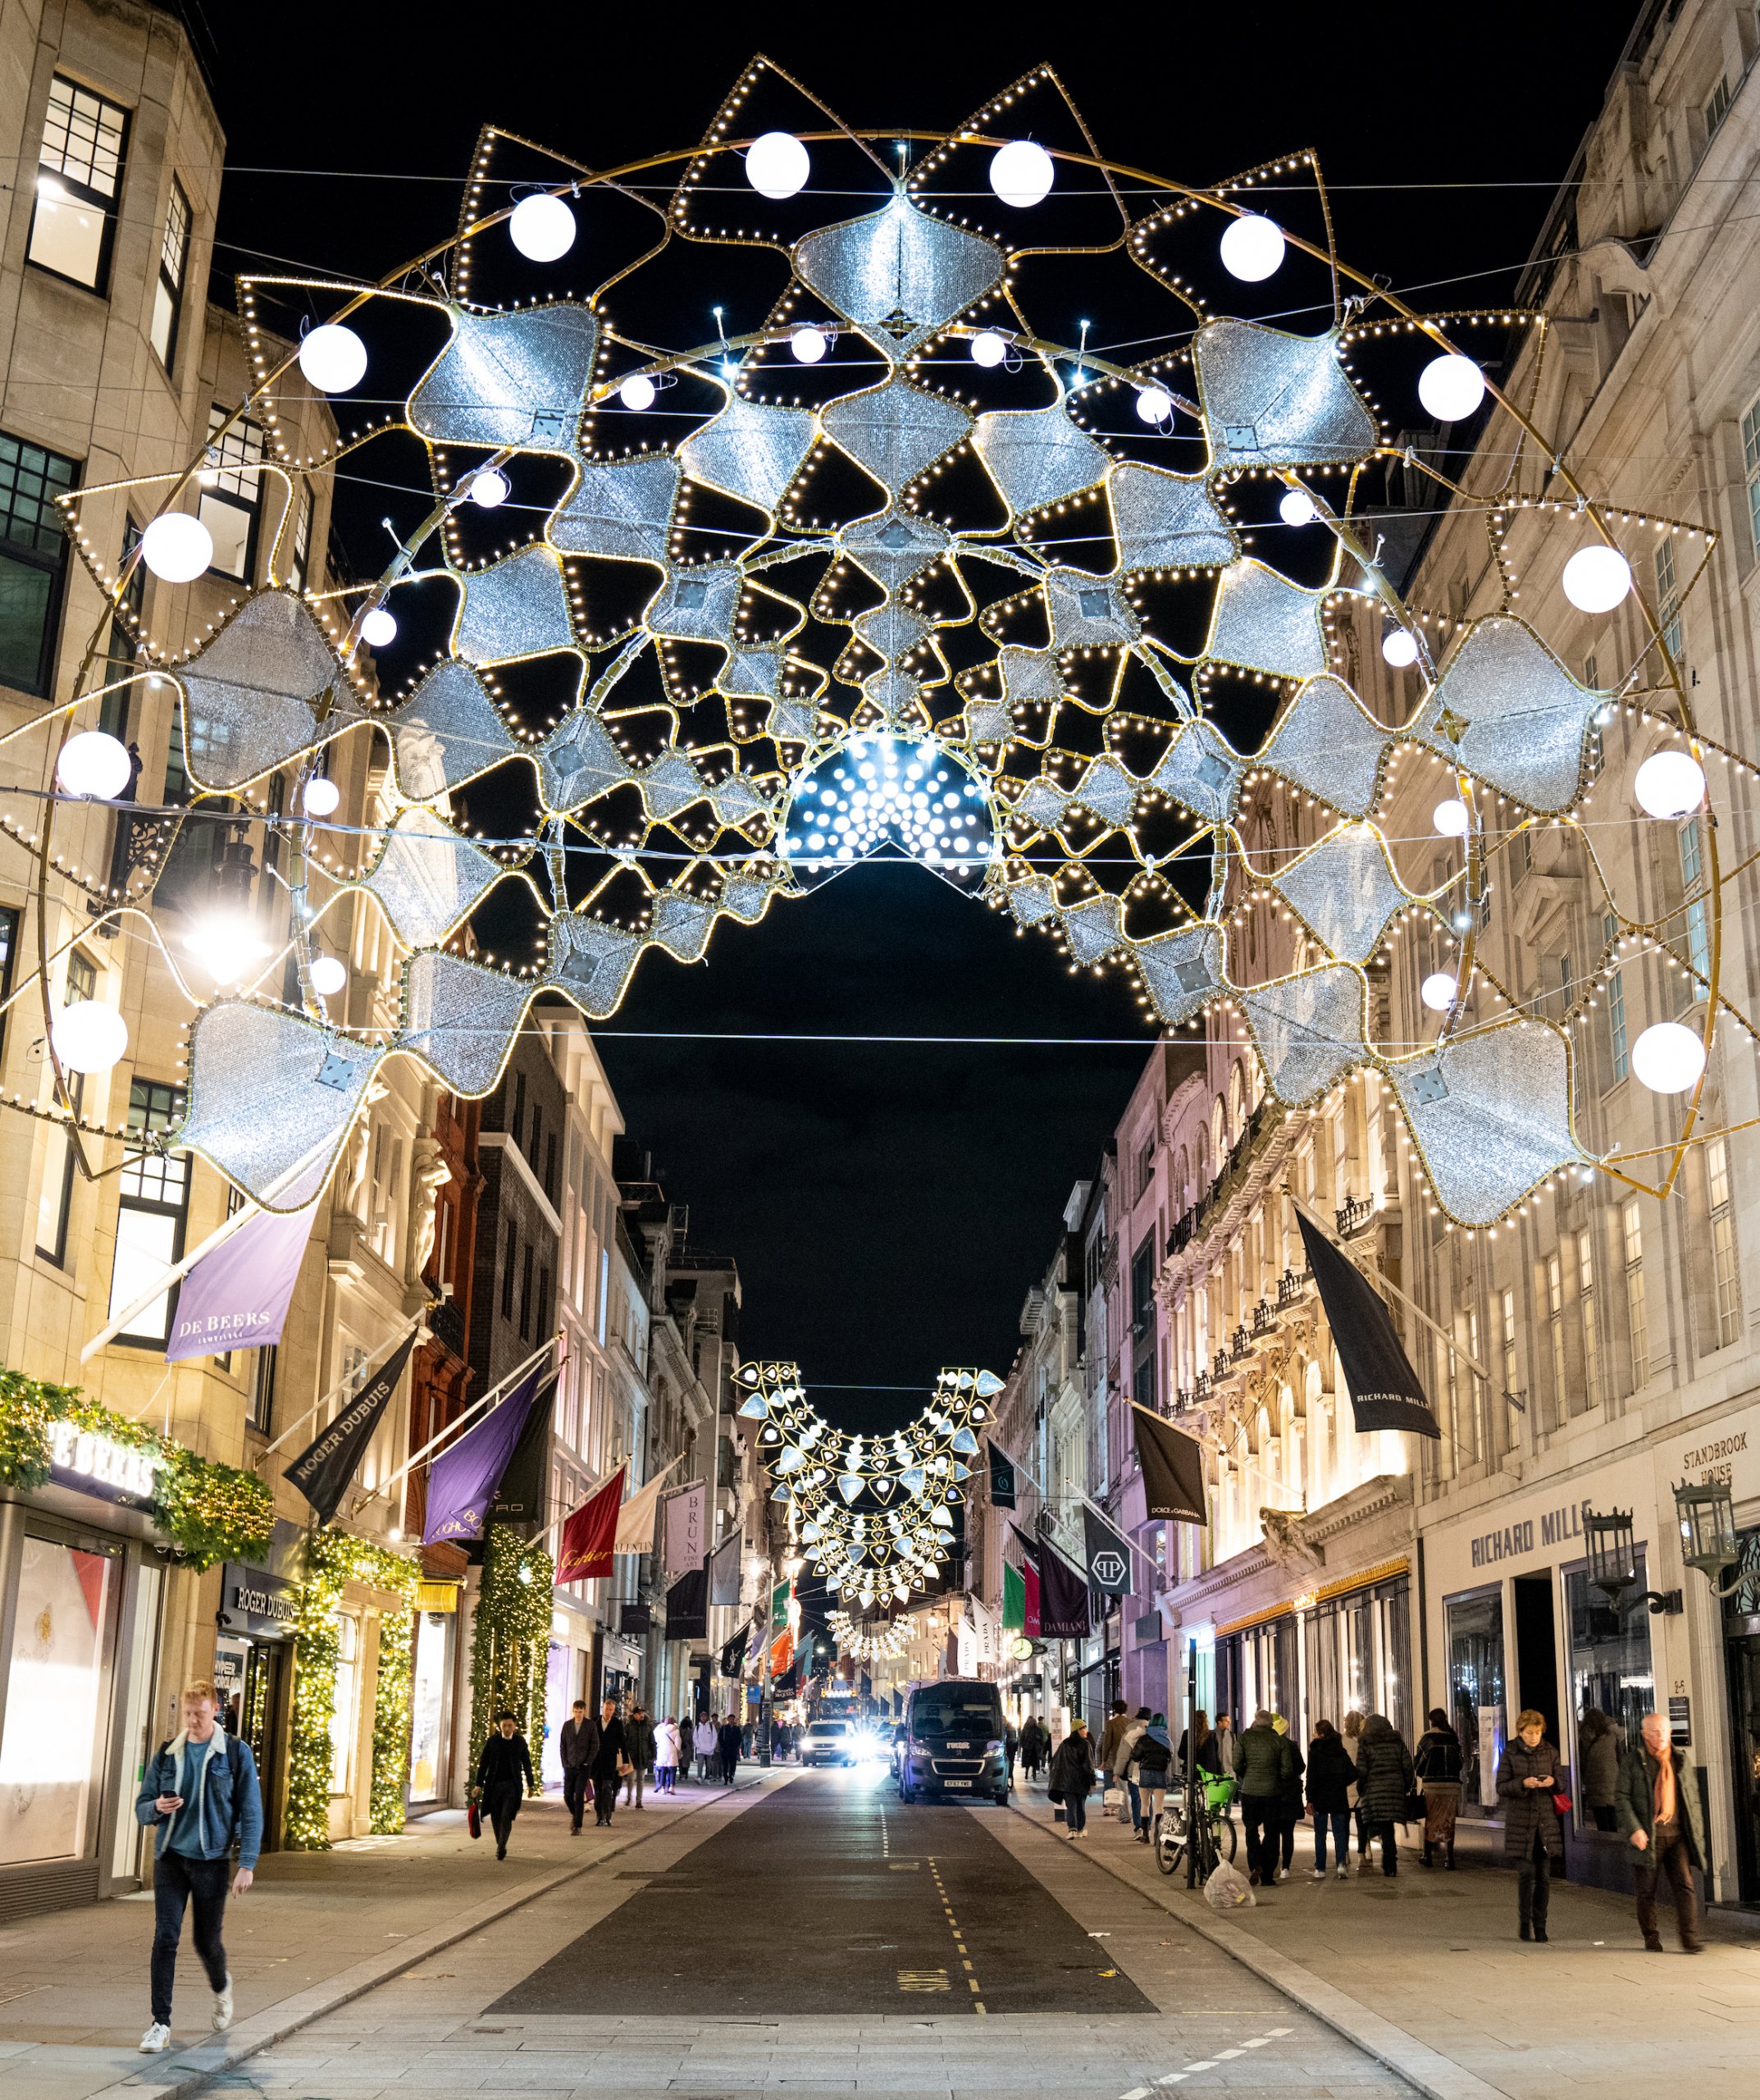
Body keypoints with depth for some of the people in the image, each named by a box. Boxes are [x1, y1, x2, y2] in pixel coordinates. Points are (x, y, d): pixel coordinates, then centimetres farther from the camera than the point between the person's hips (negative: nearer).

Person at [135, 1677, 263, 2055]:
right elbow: (141, 1806, 10)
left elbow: (251, 1811, -2)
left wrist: (247, 1864, -9)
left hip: (212, 1859, -2)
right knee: (165, 1938, -8)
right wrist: (157, 1807, -15)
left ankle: (222, 1987, 39)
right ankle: (161, 2023, 1)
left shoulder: (236, 1753, -3)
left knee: (206, 1941, 7)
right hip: (170, 1857, 2)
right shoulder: (166, 1753, 5)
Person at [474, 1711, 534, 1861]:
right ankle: (500, 1846, 21)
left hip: (512, 1786, -1)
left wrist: (530, 1784, 13)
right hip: (494, 1785, 1)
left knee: (506, 1818, -13)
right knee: (496, 1818, 7)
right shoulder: (492, 1741, 2)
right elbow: (483, 1763, 3)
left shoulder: (520, 1742, 3)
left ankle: (501, 1847, -13)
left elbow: (526, 1764, 11)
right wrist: (479, 1785, -1)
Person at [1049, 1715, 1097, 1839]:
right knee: (1081, 1805, 14)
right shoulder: (1086, 1745, -8)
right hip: (1082, 1781, -2)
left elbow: (1055, 1761, 8)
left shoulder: (1064, 1744, 4)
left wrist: (1056, 1780, 15)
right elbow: (1089, 1765, -11)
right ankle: (1080, 1830, 23)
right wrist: (1092, 1782, -6)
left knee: (1070, 1805, 1)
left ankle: (1072, 1829, -18)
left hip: (1067, 1781, 2)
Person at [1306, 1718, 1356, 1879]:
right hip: (1339, 1798, 3)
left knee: (1320, 1834, 6)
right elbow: (1353, 1773, 0)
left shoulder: (1315, 1751, -8)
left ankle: (1320, 1869, 7)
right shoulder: (1341, 1751, 4)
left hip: (1320, 1799, -3)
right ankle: (1342, 1863, -10)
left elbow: (1311, 1776, -12)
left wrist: (1310, 1799, -9)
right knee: (1340, 1832, 7)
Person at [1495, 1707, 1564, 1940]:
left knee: (1544, 1876, 2)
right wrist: (1523, 1784, -20)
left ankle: (1539, 1925, 13)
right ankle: (1525, 1921, 9)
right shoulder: (1510, 1753, -1)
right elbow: (1501, 1787, -3)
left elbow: (1560, 1786, 13)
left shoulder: (1550, 1752, 8)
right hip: (1520, 1820, -3)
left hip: (1546, 1820, 3)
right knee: (1526, 1873, -8)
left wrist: (1552, 1782, -10)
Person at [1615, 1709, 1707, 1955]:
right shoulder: (1633, 1761, 0)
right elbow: (1622, 1797, -4)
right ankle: (1651, 1938, 17)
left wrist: (1697, 1832, 11)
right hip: (1647, 1835, -2)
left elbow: (1693, 1798, 18)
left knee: (1684, 1884, -7)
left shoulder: (1681, 1761, 11)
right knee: (1647, 1890, 5)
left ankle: (1690, 1938, -5)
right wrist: (1633, 1829, -14)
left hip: (1677, 1834, 3)